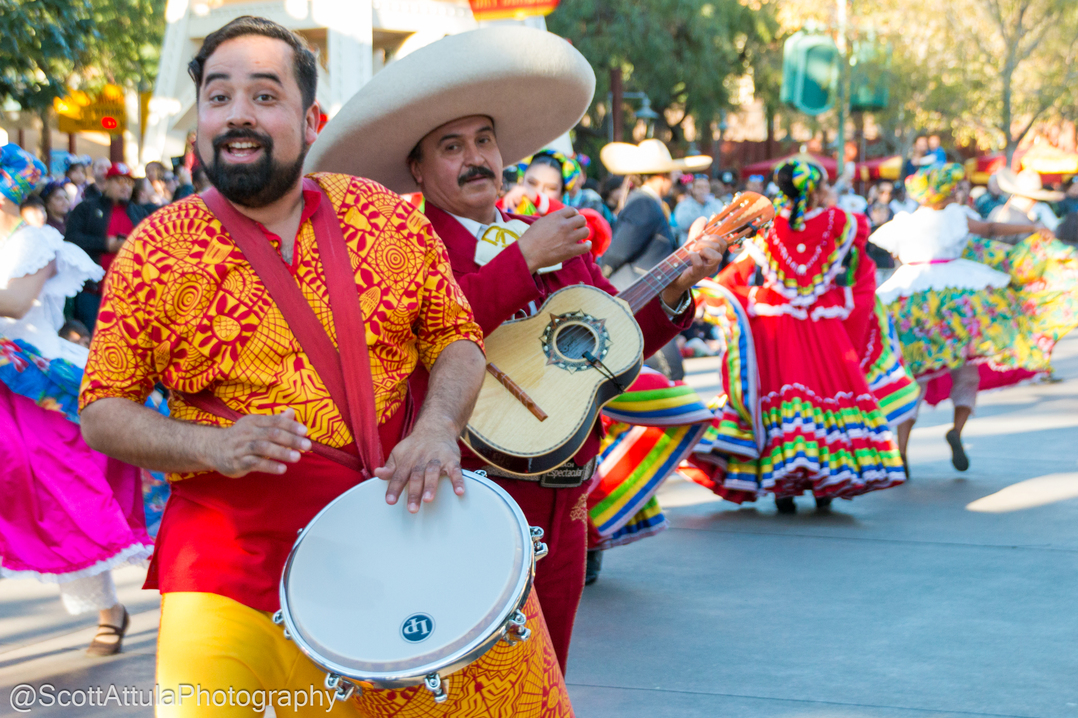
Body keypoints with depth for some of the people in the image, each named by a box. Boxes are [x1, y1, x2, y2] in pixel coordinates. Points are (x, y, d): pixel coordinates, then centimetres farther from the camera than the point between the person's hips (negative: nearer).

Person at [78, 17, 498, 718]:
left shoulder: (389, 219, 4)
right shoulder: (157, 250, -1)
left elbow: (456, 341, 10)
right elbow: (102, 413, 1)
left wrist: (438, 427, -11)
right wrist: (212, 446, -17)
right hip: (232, 549, -2)